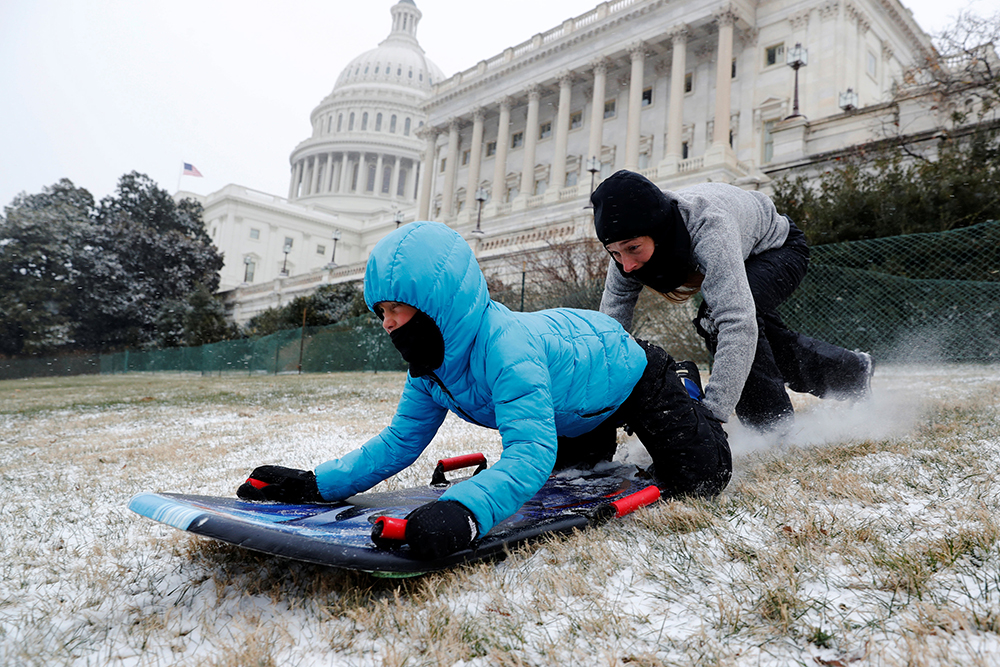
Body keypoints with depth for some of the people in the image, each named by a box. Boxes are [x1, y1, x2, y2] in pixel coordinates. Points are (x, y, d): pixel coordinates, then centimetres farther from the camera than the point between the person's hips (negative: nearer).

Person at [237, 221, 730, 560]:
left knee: (698, 480, -5)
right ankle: (601, 443, 48)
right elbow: (400, 441, -15)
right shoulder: (431, 365, -19)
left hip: (629, 373, -7)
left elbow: (530, 452, -56)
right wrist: (315, 484, -26)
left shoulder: (508, 347, -47)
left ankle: (685, 392, 24)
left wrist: (462, 513, -73)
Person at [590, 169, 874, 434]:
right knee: (768, 340, 15)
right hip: (744, 260, 7)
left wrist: (712, 413, -58)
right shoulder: (630, 244, -28)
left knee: (718, 317, -31)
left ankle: (775, 427, -17)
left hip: (780, 248, -7)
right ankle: (852, 370, 44)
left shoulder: (708, 226, -46)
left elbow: (739, 323, -53)